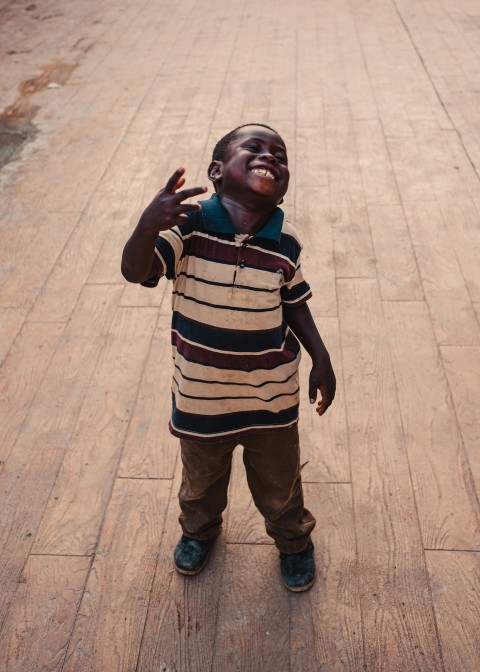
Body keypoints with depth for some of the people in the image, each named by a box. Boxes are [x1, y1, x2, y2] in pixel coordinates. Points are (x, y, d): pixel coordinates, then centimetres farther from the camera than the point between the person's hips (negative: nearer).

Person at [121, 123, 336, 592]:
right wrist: (149, 224, -47)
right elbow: (136, 271, -28)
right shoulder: (189, 224, -19)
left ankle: (293, 541, 53)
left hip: (271, 400, 1)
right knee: (200, 480, 28)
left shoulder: (285, 243, -12)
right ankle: (199, 530, 60)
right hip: (200, 397, 0)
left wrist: (320, 359, -2)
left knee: (279, 486, 23)